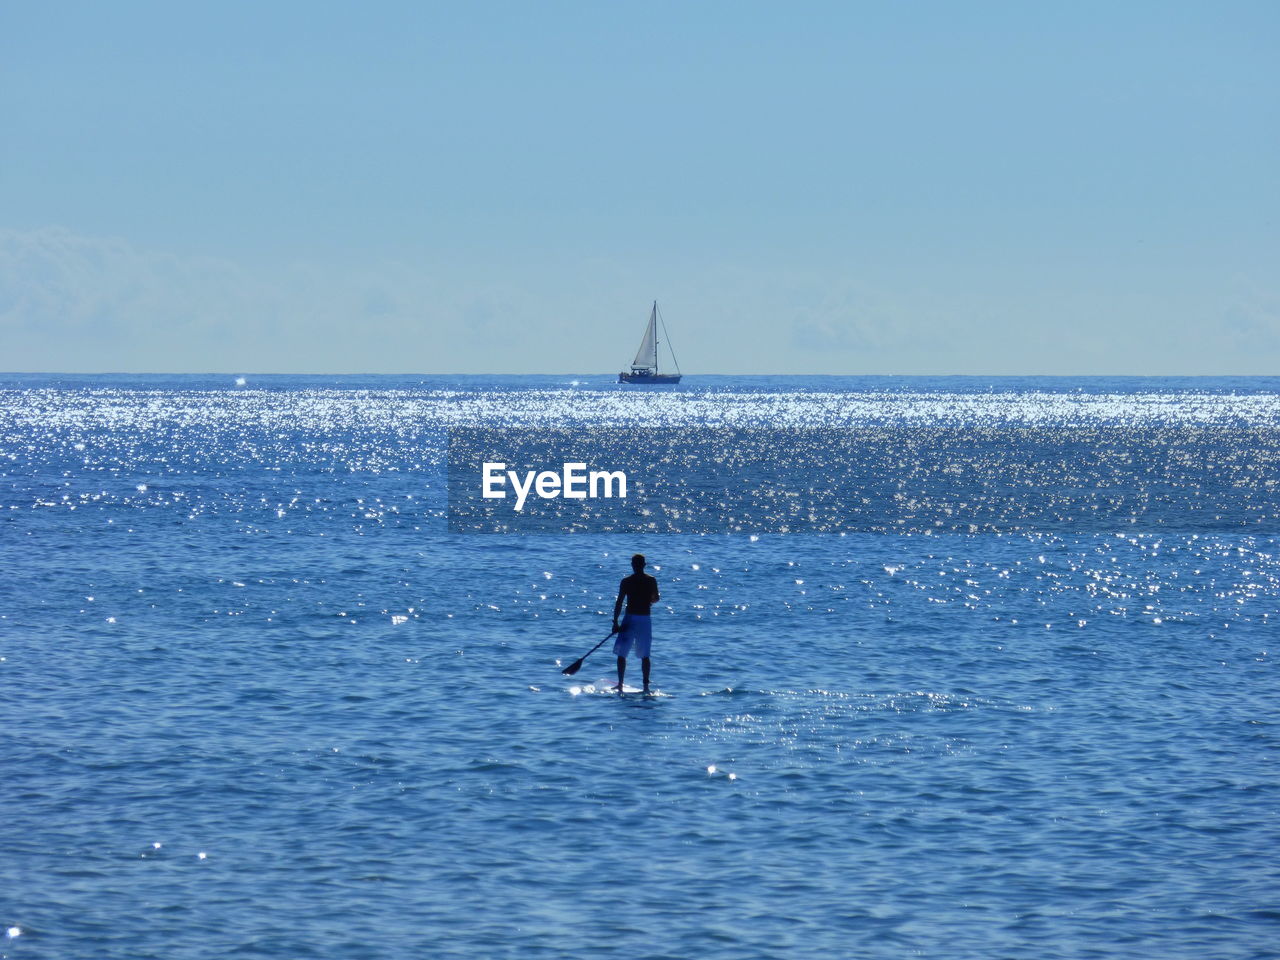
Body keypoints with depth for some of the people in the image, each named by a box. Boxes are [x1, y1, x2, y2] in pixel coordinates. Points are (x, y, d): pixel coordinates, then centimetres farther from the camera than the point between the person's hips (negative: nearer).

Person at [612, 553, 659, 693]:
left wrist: (615, 622, -5)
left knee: (621, 654, 5)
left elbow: (619, 602, -8)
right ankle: (646, 685, 4)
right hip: (645, 620, 3)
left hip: (630, 620, -3)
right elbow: (655, 599, 14)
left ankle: (620, 684, -4)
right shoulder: (651, 581, 1)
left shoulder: (626, 581, -6)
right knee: (645, 655, 10)